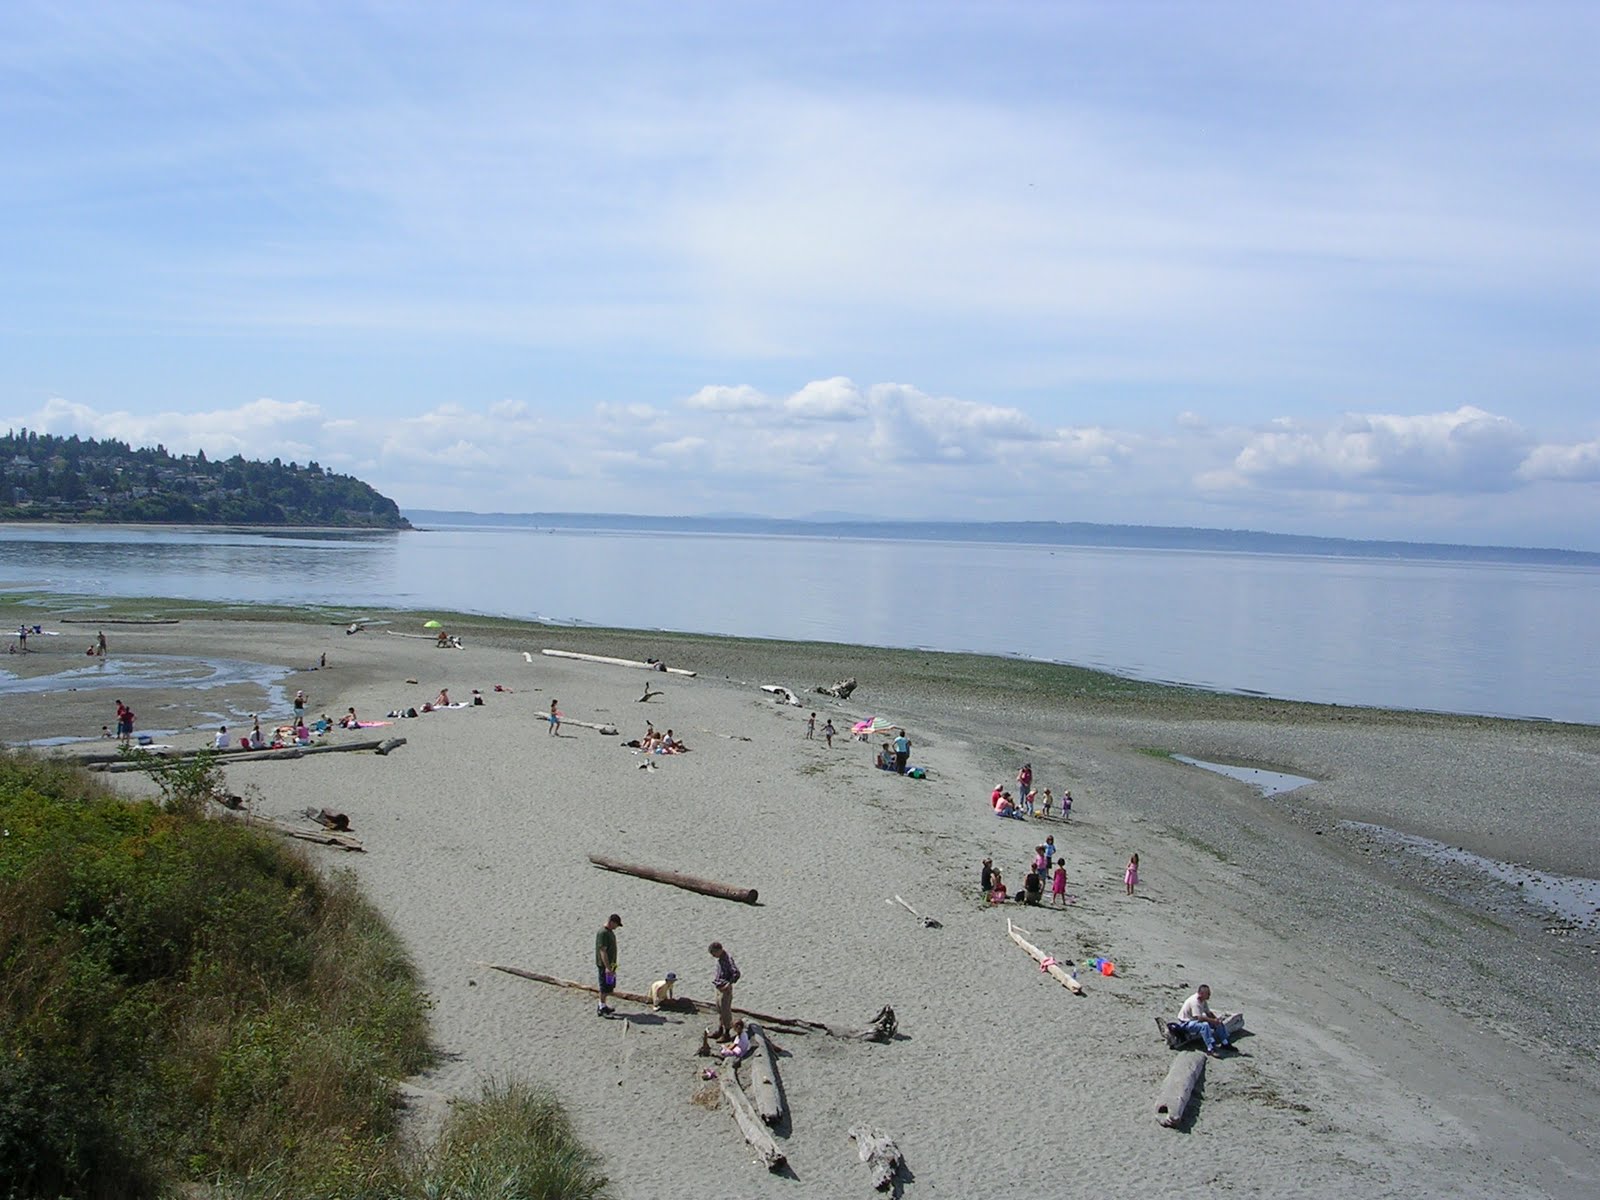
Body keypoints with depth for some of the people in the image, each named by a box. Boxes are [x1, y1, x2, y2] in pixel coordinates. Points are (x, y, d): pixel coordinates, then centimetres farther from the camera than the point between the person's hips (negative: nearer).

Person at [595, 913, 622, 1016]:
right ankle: (602, 1008, 8)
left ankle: (602, 1005, 28)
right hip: (604, 965, -10)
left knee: (610, 987, 17)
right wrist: (607, 967, -27)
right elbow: (602, 951, -25)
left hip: (610, 964, 10)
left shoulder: (610, 931, 11)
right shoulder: (603, 933, -21)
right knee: (605, 987, -1)